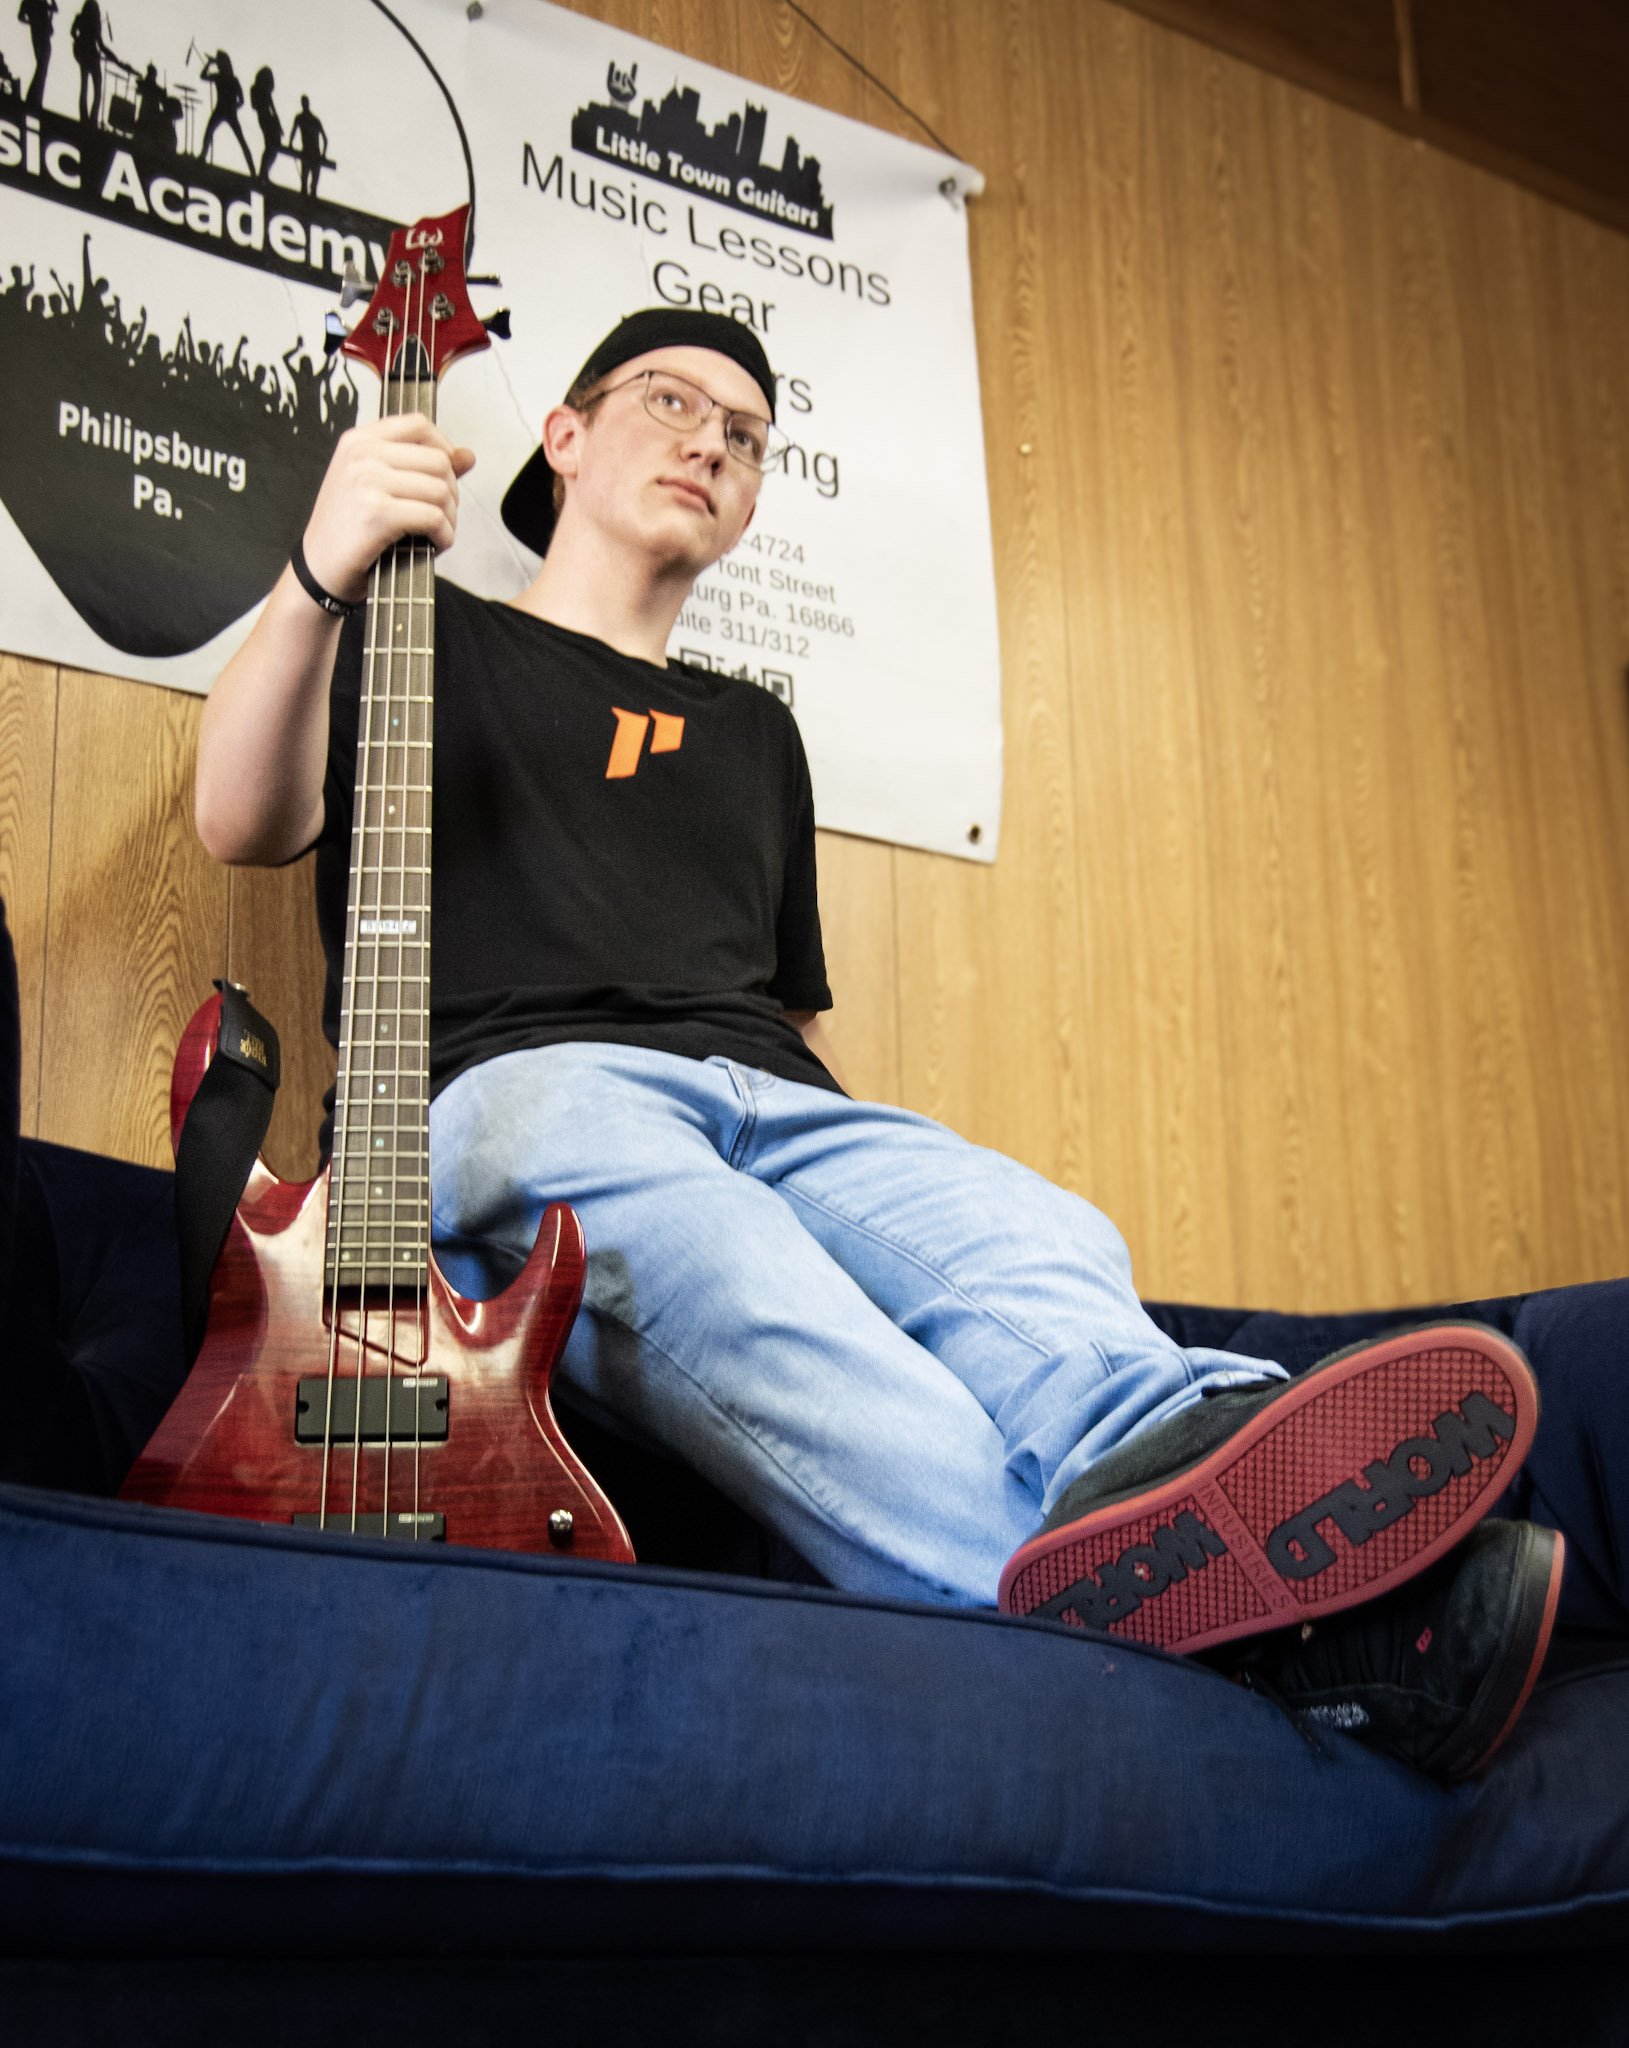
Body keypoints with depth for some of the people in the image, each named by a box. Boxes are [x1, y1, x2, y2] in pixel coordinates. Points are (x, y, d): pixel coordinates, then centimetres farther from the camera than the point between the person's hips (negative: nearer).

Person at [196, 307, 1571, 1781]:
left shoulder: (754, 732, 35)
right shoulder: (429, 639, 20)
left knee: (1032, 1242, -30)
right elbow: (244, 824, 2)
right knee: (691, 1242, -41)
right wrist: (321, 577, -16)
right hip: (515, 1090, -4)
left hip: (776, 1106, 5)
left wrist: (890, 1162, 12)